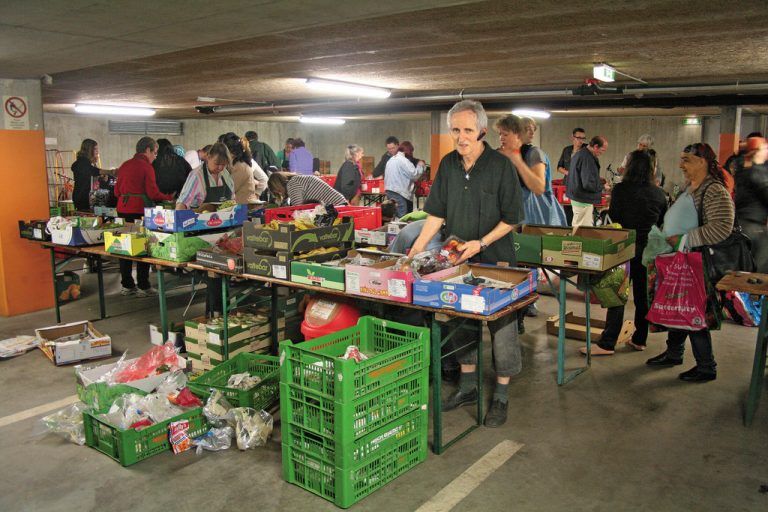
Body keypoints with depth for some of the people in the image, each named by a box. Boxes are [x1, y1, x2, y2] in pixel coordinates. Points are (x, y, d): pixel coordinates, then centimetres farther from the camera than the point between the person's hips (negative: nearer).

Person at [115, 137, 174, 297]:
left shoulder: (125, 165, 12)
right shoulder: (146, 166, -8)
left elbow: (117, 191, 13)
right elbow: (153, 193, -14)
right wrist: (169, 198, 0)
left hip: (123, 209, 7)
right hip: (140, 210, -6)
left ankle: (127, 285, 19)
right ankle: (143, 287, 6)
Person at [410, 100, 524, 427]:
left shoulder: (501, 165, -10)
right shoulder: (448, 164, 4)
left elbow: (512, 218, -9)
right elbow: (437, 213, 7)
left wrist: (481, 243, -18)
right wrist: (417, 248, -1)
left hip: (495, 260, -5)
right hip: (456, 259, 5)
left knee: (501, 326, 2)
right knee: (460, 322, 13)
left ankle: (501, 395, 16)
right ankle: (468, 385, 29)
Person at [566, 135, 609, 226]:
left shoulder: (578, 154, 12)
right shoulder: (587, 159, -21)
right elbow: (588, 184, -25)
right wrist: (602, 187, -8)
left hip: (576, 197, 11)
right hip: (583, 200, -11)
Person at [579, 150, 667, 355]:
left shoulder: (620, 190, -11)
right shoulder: (659, 194, 1)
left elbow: (613, 217, -4)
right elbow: (663, 223, 9)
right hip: (648, 249, 4)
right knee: (643, 296, 14)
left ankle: (607, 344, -1)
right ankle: (639, 339, 24)